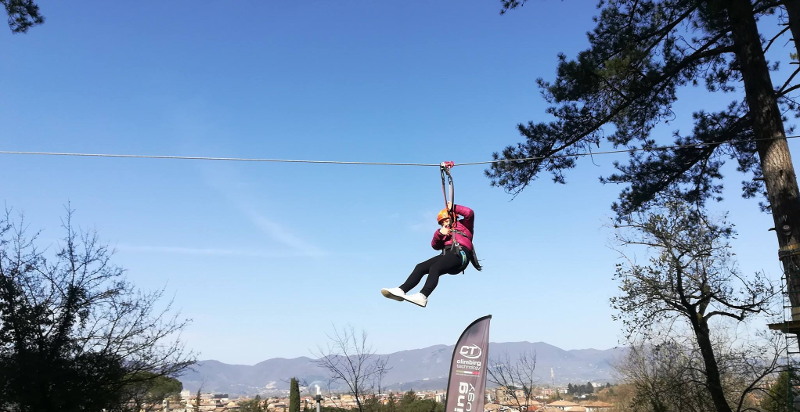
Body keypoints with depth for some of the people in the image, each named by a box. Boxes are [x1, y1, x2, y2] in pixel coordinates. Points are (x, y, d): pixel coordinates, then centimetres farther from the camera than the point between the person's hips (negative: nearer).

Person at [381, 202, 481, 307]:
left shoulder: (462, 225, 25)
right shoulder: (444, 233, 37)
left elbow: (469, 213, 5)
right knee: (420, 267, -13)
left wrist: (453, 208, 14)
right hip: (446, 254, 7)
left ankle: (422, 296, -49)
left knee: (434, 268, -31)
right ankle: (401, 290, -24)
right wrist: (439, 233, 2)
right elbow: (435, 246, 19)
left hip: (460, 253, -7)